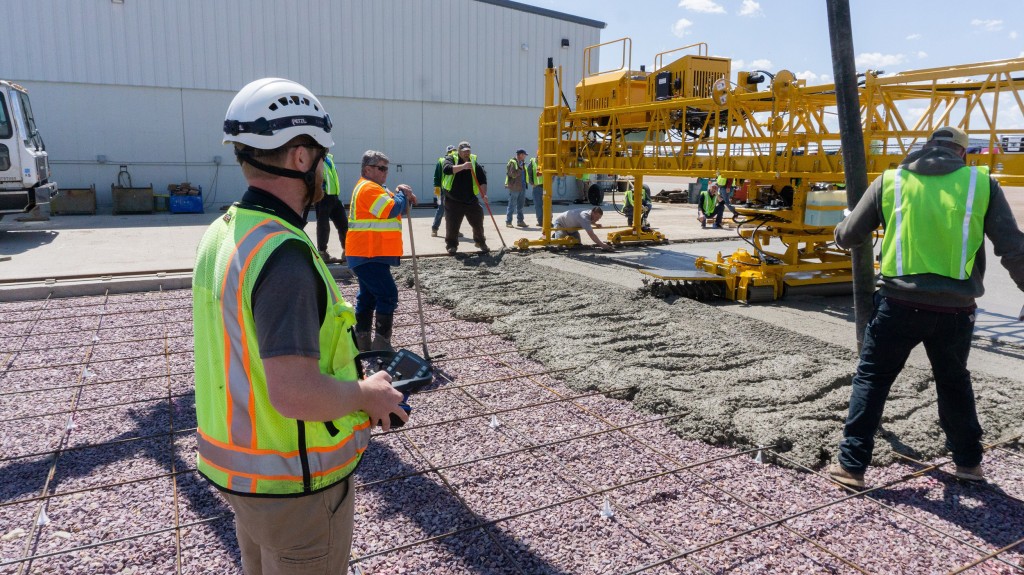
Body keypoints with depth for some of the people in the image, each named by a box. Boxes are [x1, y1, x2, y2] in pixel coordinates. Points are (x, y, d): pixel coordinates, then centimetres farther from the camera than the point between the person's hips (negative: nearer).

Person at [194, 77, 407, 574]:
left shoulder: (220, 235, 2)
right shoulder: (284, 254, -28)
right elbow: (296, 395, -33)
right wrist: (369, 394, -15)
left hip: (237, 464, 8)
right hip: (293, 484, -8)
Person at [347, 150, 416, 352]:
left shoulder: (372, 188, 21)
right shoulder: (369, 188, -14)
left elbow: (389, 208, 22)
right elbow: (392, 210, -23)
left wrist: (403, 196, 2)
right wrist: (402, 194, -5)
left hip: (368, 254, 11)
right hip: (369, 255, -11)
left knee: (368, 296, 14)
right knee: (388, 295, -12)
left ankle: (362, 341, 20)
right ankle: (381, 344, -9)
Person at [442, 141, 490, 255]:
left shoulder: (474, 162, 4)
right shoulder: (451, 159, -4)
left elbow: (482, 179, 0)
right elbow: (446, 169, -26)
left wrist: (483, 194, -15)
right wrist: (463, 166, -36)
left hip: (471, 200, 3)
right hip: (453, 201, -3)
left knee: (478, 223, 8)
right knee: (452, 225, -2)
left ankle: (481, 242, 27)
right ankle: (451, 245, 13)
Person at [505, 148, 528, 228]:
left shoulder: (522, 163, 16)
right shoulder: (512, 162, -10)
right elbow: (513, 174, -19)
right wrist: (520, 168, -16)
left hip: (522, 187, 8)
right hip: (514, 187, -8)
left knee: (520, 206, 13)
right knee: (512, 205, -2)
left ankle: (520, 221, 20)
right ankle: (508, 222, 4)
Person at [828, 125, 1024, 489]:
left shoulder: (890, 181, 4)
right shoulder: (982, 183, 5)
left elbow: (849, 236, 10)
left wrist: (841, 229, 32)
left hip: (900, 302, -1)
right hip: (956, 308, 2)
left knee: (871, 379, 10)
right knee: (954, 382, 23)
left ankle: (852, 465, 10)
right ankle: (968, 462, 38)